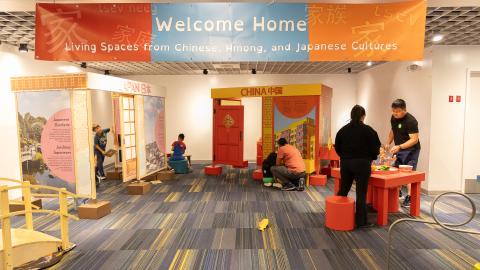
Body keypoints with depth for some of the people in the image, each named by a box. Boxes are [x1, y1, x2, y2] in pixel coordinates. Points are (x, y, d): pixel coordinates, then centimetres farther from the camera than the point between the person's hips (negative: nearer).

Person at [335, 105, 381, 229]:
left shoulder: (343, 130, 4)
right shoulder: (368, 130, -7)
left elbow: (337, 147, 8)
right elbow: (375, 148, -4)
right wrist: (370, 158, 15)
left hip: (345, 163, 4)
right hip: (362, 164, -4)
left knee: (343, 191, 14)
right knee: (361, 193, 3)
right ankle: (361, 221, 10)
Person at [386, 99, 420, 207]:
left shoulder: (411, 121, -22)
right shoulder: (393, 118, 2)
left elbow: (414, 139, -26)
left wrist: (399, 147, -35)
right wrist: (388, 143, 6)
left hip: (410, 150, -8)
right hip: (398, 149, 8)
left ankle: (409, 197, -6)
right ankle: (397, 192, 27)